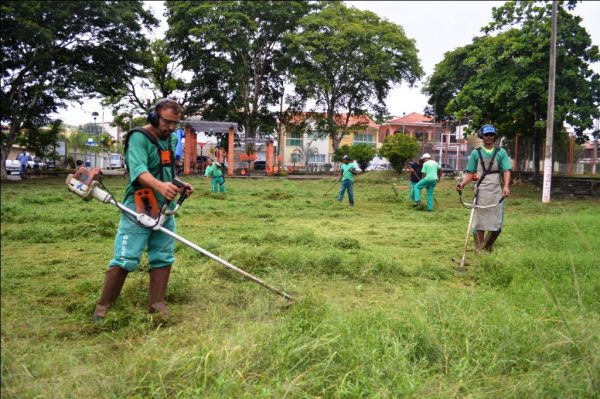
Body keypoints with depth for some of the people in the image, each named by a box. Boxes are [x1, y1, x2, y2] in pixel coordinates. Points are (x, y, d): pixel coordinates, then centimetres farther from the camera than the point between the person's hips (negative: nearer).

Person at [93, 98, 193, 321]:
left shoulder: (170, 140, 13)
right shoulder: (139, 138, -12)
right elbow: (138, 170, -29)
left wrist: (179, 184, 6)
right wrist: (159, 185, -46)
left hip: (165, 209, 8)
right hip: (139, 208, -8)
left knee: (163, 258, 10)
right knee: (125, 259, -7)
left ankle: (157, 305, 20)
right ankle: (103, 307, 6)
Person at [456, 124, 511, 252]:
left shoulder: (501, 152, 7)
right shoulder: (476, 153, 7)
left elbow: (506, 171, -3)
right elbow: (470, 173, 7)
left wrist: (506, 186, -20)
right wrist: (462, 183, -12)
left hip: (496, 193, 1)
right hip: (481, 192, 0)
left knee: (497, 225, 0)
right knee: (479, 223, 1)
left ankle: (487, 247, 24)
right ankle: (479, 250, 10)